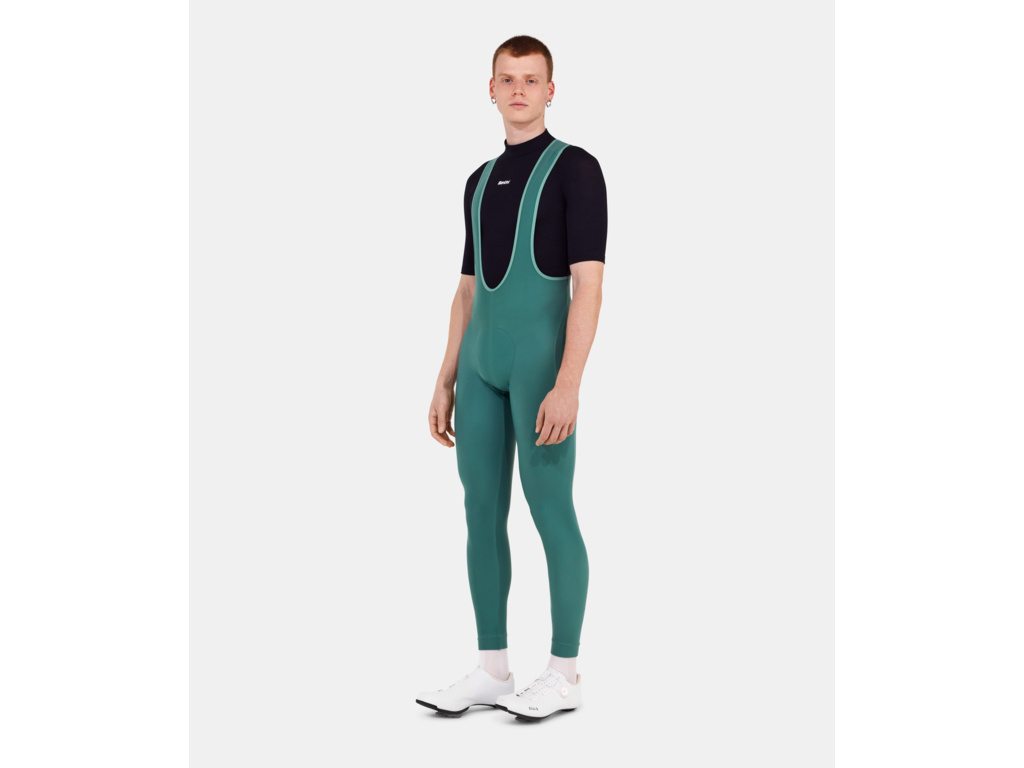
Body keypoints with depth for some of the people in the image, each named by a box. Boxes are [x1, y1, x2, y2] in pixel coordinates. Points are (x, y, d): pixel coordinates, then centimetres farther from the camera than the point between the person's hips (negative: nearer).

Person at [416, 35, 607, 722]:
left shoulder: (577, 168, -5)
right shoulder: (482, 182, 19)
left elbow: (589, 286, -14)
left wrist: (568, 386, -22)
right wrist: (446, 382, 14)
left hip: (543, 358, -7)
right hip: (481, 363, 7)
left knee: (550, 512, -4)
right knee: (482, 512, 5)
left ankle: (565, 673, 7)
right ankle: (492, 670, 13)